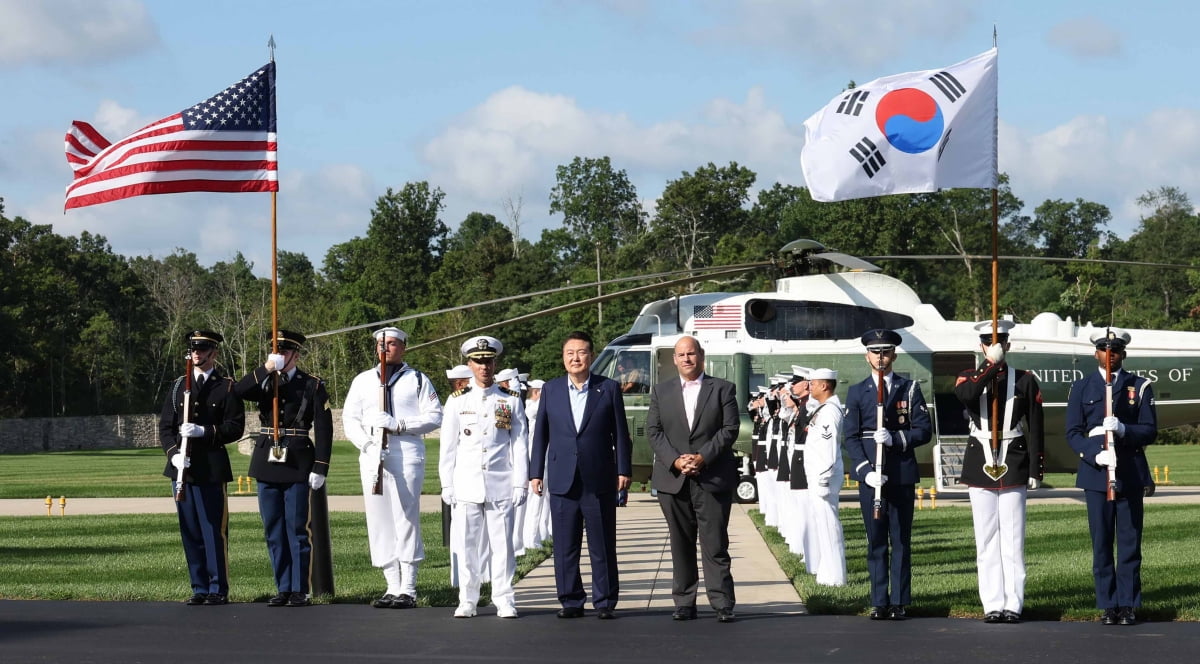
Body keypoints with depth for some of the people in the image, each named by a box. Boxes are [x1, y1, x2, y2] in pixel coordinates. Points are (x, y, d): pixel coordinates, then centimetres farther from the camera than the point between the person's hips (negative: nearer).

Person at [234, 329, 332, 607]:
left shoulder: (312, 386, 0)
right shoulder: (264, 382, 11)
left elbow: (323, 429, -4)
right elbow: (238, 392, -8)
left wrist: (320, 468, -11)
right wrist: (265, 369, -17)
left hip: (297, 466, -4)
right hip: (267, 464, 4)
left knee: (297, 529, -2)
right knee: (273, 531, 7)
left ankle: (301, 590, 3)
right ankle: (283, 589, 14)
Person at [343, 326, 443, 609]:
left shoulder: (417, 380, 7)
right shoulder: (362, 381, 16)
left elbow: (434, 416, -1)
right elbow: (349, 418, 10)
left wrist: (399, 425, -13)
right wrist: (367, 444, -7)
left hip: (407, 456, -4)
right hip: (372, 458, 4)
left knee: (406, 520, -7)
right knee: (379, 522, 3)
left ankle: (408, 589, -5)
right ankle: (393, 587, 9)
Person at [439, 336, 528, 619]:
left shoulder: (511, 401, 6)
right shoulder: (457, 401, 6)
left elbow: (519, 445, 5)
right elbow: (448, 446, 7)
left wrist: (520, 484, -1)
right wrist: (447, 485, 2)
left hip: (501, 485, -1)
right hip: (466, 485, 1)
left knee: (502, 543, 0)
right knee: (466, 544, 2)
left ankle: (504, 600, 6)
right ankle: (467, 601, 8)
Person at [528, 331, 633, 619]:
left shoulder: (609, 389, 3)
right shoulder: (551, 389, 9)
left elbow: (620, 433, 4)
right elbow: (541, 433, 10)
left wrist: (623, 470, -2)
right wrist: (536, 472, 6)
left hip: (599, 481, -2)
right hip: (562, 481, 2)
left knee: (603, 547, 2)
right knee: (565, 547, 4)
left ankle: (605, 602, 9)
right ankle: (570, 601, 12)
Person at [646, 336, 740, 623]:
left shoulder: (723, 389, 5)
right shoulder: (661, 391, 12)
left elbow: (730, 428, -2)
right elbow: (654, 431, 5)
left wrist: (703, 458, -12)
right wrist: (675, 460, -9)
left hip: (712, 478, -3)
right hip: (673, 479, 3)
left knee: (715, 544, -5)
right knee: (681, 545, 5)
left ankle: (722, 604, -5)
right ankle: (684, 603, 10)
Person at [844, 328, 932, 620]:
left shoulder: (909, 389, 7)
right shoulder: (857, 392, 8)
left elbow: (924, 430, 2)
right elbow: (851, 437, 3)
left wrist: (895, 439, -15)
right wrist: (865, 471, -11)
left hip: (902, 474, 0)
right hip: (870, 475, 0)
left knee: (901, 541, 1)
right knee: (876, 541, 2)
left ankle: (899, 601, 4)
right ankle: (879, 602, 5)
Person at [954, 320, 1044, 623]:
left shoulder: (1025, 380, 5)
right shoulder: (969, 378, 6)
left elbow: (1035, 427, 4)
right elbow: (966, 395, -20)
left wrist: (1036, 470, -1)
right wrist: (991, 364, -18)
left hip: (1014, 465, -1)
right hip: (980, 465, 1)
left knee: (1013, 538, -2)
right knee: (986, 539, 2)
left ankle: (1013, 604, 1)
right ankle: (993, 605, 5)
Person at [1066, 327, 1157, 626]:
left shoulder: (1140, 387, 8)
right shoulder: (1082, 388, 9)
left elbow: (1150, 431, 2)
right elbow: (1073, 432, 4)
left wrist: (1123, 429, -19)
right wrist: (1095, 454, -14)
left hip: (1131, 473, 0)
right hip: (1096, 472, 0)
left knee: (1130, 542, -1)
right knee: (1101, 542, 0)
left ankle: (1128, 605, 3)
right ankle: (1108, 605, 5)